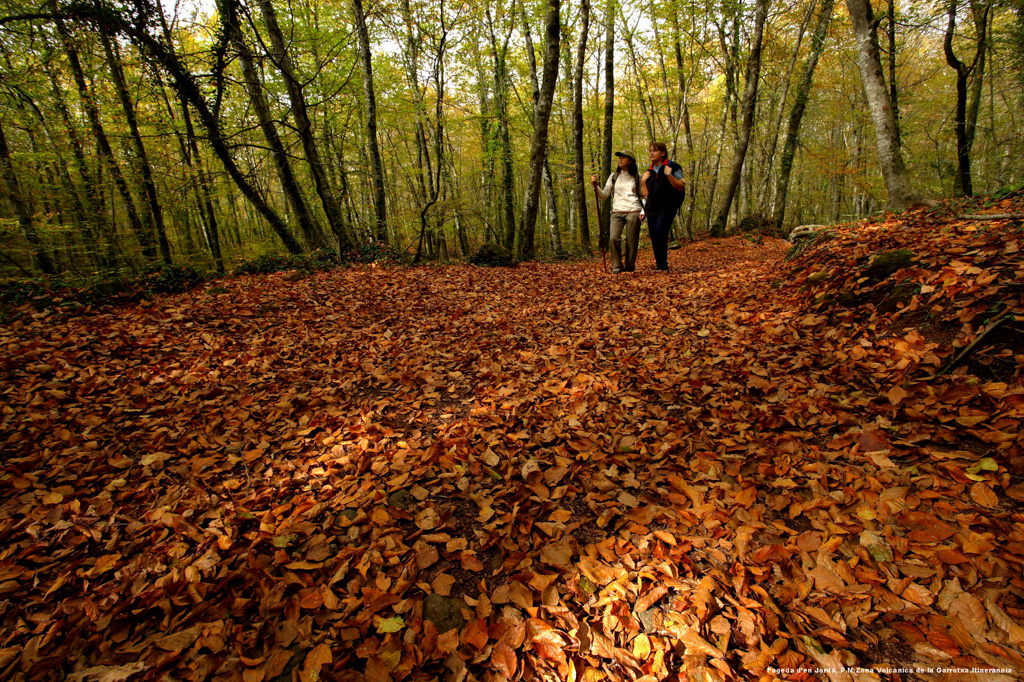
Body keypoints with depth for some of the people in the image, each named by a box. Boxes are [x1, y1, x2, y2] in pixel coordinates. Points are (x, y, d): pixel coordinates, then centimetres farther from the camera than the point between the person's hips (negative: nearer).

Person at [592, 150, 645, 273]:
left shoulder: (637, 176, 9)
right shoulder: (614, 176, 13)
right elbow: (604, 195, 9)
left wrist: (643, 212, -3)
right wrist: (595, 186, -7)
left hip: (633, 212, -1)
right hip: (617, 212, 1)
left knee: (631, 241, -3)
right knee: (613, 238, -17)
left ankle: (629, 266, 13)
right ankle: (617, 265, -3)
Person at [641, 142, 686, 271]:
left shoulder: (672, 167, -1)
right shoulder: (649, 171, 15)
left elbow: (681, 187, -9)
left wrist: (669, 175, -19)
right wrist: (643, 181, 5)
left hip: (667, 208, -6)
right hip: (652, 209, 6)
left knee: (659, 235, -18)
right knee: (654, 239, 3)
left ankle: (663, 266, -9)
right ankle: (660, 266, 12)